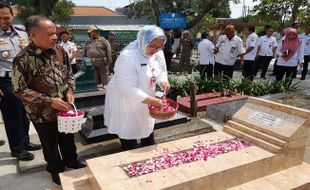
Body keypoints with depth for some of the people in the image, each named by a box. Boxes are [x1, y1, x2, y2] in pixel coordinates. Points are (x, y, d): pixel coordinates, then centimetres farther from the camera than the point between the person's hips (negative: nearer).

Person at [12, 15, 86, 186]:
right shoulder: (23, 60, -21)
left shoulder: (60, 51, -6)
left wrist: (69, 91, -9)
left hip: (64, 107, 4)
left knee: (68, 137, 22)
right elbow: (20, 90, -16)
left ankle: (71, 161, 48)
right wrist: (49, 101, -22)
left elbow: (69, 74, 8)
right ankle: (56, 169, 42)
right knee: (50, 143, 17)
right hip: (42, 113, -4)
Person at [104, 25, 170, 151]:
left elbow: (161, 71, 11)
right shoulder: (128, 57, -29)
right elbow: (128, 89, -32)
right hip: (126, 104, -7)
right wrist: (153, 101, -33)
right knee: (130, 145, 8)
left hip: (144, 103, 8)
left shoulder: (157, 53, -5)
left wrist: (163, 81, -13)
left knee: (149, 141, 23)